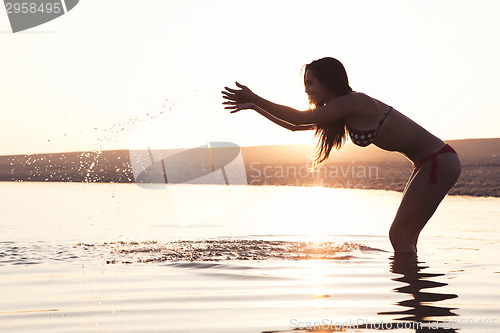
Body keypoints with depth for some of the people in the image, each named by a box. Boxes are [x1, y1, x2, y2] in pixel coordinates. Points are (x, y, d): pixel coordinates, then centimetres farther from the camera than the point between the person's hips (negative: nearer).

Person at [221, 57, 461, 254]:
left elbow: (300, 118, -19)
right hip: (430, 163, 10)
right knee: (403, 237, 11)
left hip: (439, 162, -10)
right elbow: (294, 126, 18)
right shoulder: (340, 113, 11)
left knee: (399, 236, -9)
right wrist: (253, 106, 16)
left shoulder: (354, 102, -17)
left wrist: (254, 99, -14)